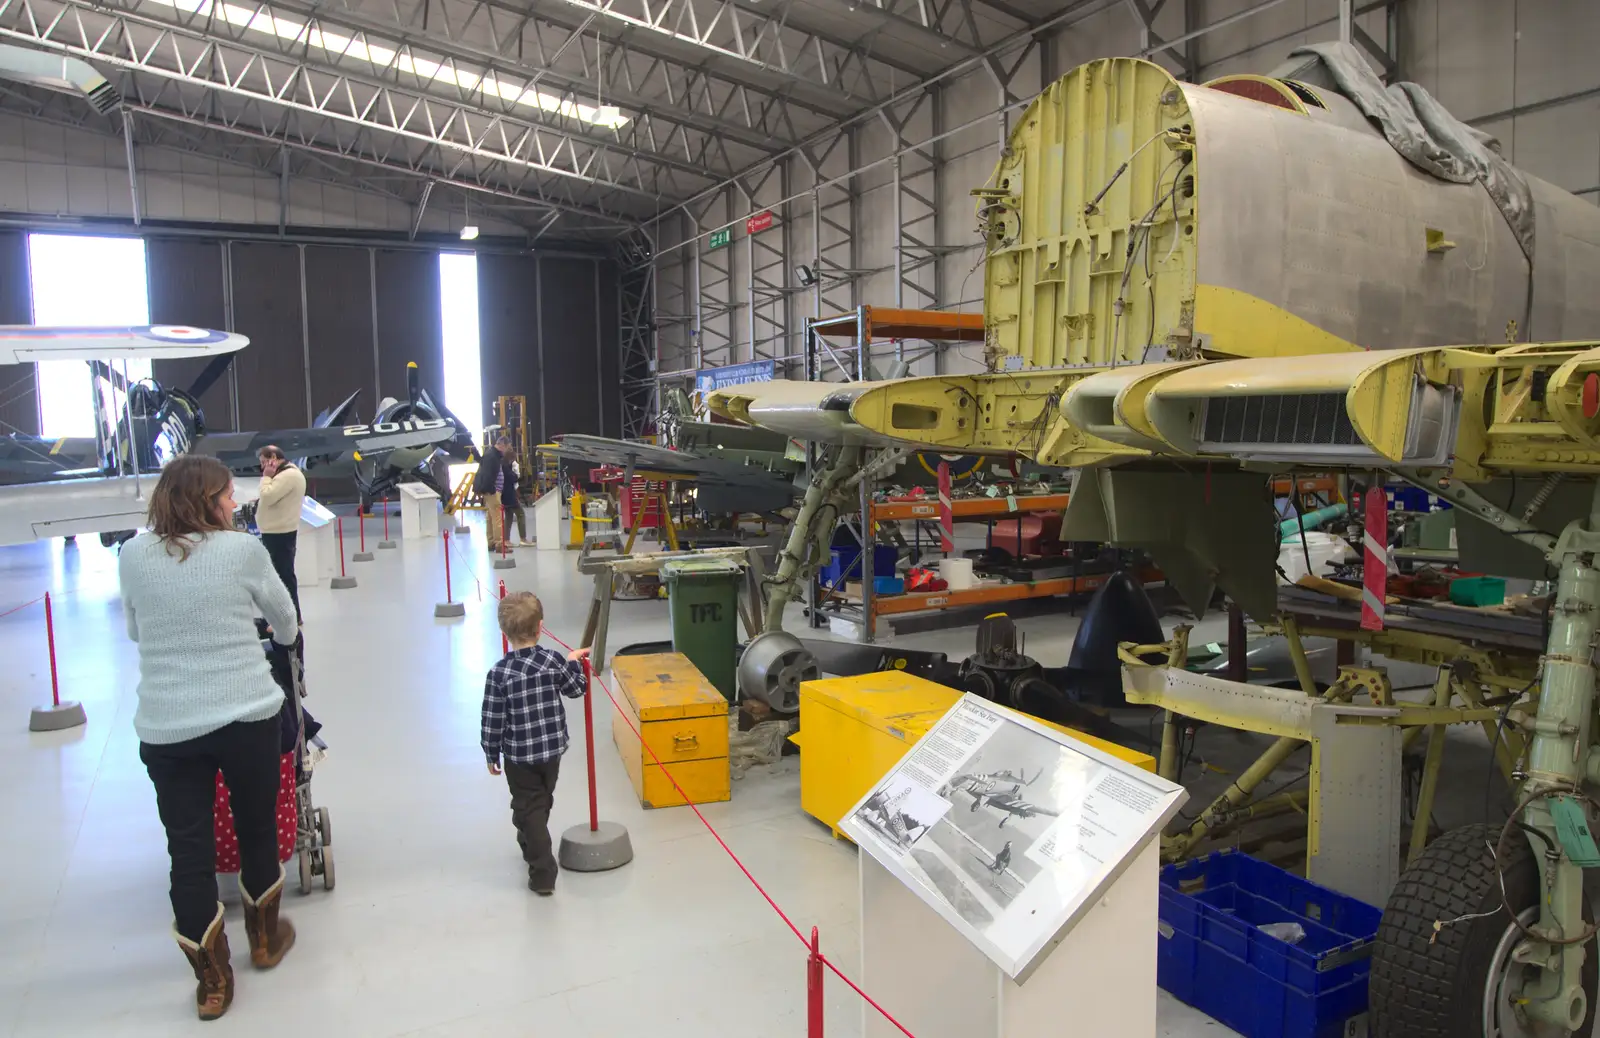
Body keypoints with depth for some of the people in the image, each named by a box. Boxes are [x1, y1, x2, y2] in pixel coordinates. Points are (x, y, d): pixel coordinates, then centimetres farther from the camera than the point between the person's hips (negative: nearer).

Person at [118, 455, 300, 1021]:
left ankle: (212, 980, 21)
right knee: (257, 829, 18)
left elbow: (135, 629, 13)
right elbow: (285, 620, 7)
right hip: (246, 716, -2)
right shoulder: (242, 549, -8)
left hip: (164, 727, 2)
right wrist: (283, 636, 31)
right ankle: (265, 938, 38)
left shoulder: (133, 555, -1)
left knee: (188, 850, 10)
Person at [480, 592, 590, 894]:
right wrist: (574, 662, 20)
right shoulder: (554, 660, -13)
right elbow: (575, 690, 4)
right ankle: (531, 847, 48)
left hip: (518, 755, -3)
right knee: (542, 804, 25)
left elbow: (493, 720, -13)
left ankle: (543, 875, 5)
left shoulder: (499, 673, -19)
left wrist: (492, 754, 1)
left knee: (528, 809, 7)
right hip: (553, 749, 4)